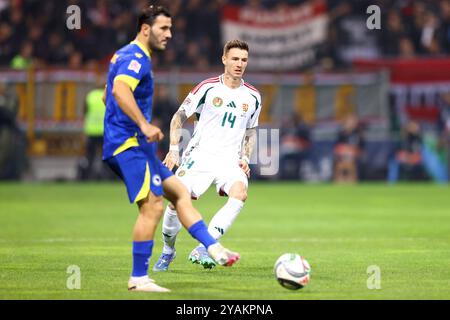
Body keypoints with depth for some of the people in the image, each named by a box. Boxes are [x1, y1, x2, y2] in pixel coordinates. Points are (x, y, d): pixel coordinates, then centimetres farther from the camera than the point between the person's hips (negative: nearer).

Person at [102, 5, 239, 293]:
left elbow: (108, 96, 32)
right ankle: (139, 279, -11)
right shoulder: (137, 58, -12)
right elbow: (120, 90, -31)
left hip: (134, 145, 11)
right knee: (152, 206, -14)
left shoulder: (124, 56, 21)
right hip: (129, 143, -11)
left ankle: (215, 250, 7)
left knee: (180, 193, 11)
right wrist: (144, 125, -35)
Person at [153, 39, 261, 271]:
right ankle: (168, 250, 17)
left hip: (230, 160, 2)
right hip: (200, 155, -2)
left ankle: (203, 249, -30)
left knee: (240, 193, -29)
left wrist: (245, 158, 7)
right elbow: (179, 117, 4)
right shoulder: (208, 88, -1)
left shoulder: (252, 97, 9)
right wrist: (174, 150, -5)